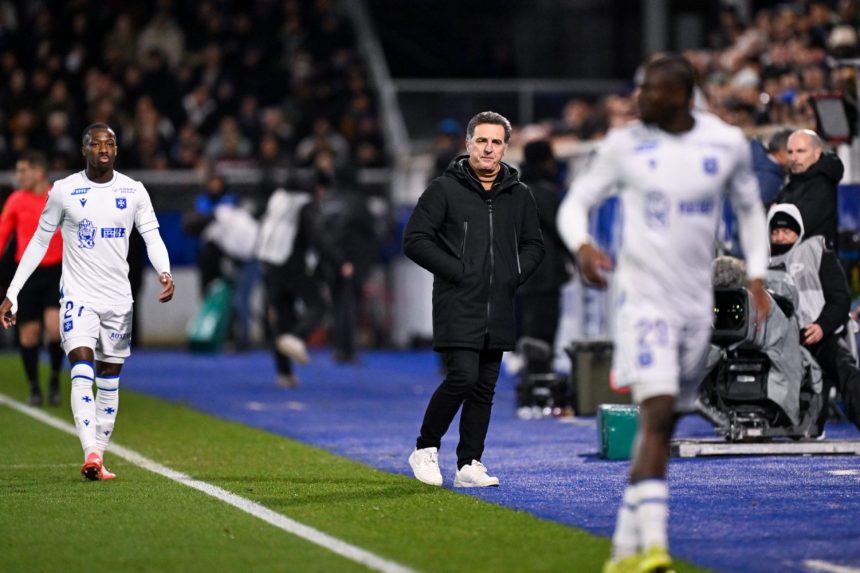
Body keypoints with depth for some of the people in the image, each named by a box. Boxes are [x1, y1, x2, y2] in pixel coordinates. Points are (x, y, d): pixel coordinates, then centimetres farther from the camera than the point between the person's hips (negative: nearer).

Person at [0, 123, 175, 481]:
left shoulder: (134, 191, 2)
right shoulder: (64, 190, -2)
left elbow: (152, 236, -1)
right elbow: (39, 241, 5)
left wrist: (164, 273, -22)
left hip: (119, 300, 3)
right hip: (78, 295, -3)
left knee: (109, 381, 7)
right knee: (82, 371, -19)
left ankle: (99, 458, 16)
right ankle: (90, 454, -29)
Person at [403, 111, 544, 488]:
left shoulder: (519, 195, 12)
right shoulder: (444, 190, -2)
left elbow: (534, 245, 21)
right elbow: (415, 240, -5)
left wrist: (514, 275, 4)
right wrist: (455, 270, -11)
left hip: (499, 311, 5)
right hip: (457, 309, -5)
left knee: (485, 389, 5)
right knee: (462, 378, -15)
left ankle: (469, 464, 11)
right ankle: (425, 449, 2)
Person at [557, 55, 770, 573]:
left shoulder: (728, 144, 1)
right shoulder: (625, 145, -3)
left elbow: (750, 209, 15)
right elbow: (576, 202, 3)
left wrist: (757, 275, 4)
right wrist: (582, 245, -18)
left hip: (698, 302, 4)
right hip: (644, 295, -4)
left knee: (663, 424, 10)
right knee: (658, 413, -19)